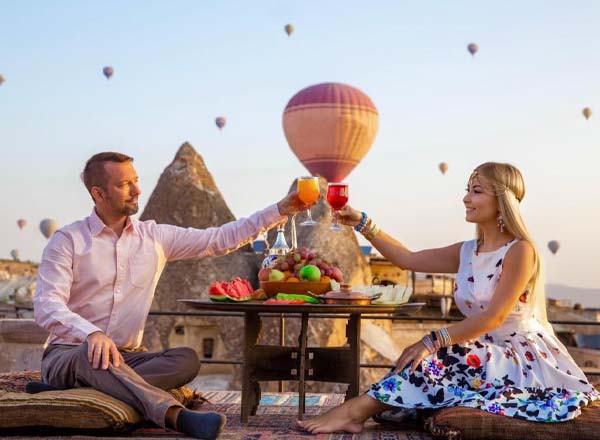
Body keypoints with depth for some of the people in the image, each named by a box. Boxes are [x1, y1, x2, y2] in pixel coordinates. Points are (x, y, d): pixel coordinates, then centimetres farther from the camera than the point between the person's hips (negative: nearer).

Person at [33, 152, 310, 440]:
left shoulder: (155, 237, 8)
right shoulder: (67, 241, -5)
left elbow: (219, 240, 8)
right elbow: (46, 305, -16)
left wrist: (279, 211, 0)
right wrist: (92, 334, -36)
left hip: (127, 357, 4)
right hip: (68, 353, -4)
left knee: (186, 359, -23)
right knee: (94, 354, -38)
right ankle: (175, 415, -55)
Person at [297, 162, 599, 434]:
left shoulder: (520, 251, -14)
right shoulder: (467, 252, 9)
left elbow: (495, 317, -22)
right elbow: (407, 259, 11)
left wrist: (434, 341, -28)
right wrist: (362, 224, 2)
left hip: (525, 359, -8)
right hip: (489, 354, 8)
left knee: (438, 358, -23)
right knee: (434, 356, -20)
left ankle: (357, 410, -25)